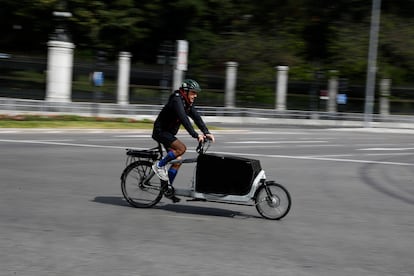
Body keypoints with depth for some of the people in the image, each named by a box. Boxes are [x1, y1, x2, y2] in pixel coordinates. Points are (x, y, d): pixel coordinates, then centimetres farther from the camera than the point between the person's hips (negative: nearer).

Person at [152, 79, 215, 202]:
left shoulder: (188, 103, 5)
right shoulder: (177, 101, -23)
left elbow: (196, 117, -1)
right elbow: (184, 119, -33)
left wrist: (206, 132, -13)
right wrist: (195, 135, -39)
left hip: (169, 133, 9)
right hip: (160, 131, -9)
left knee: (178, 160, 2)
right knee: (181, 148, -27)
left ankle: (168, 187, 11)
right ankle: (159, 165, -12)